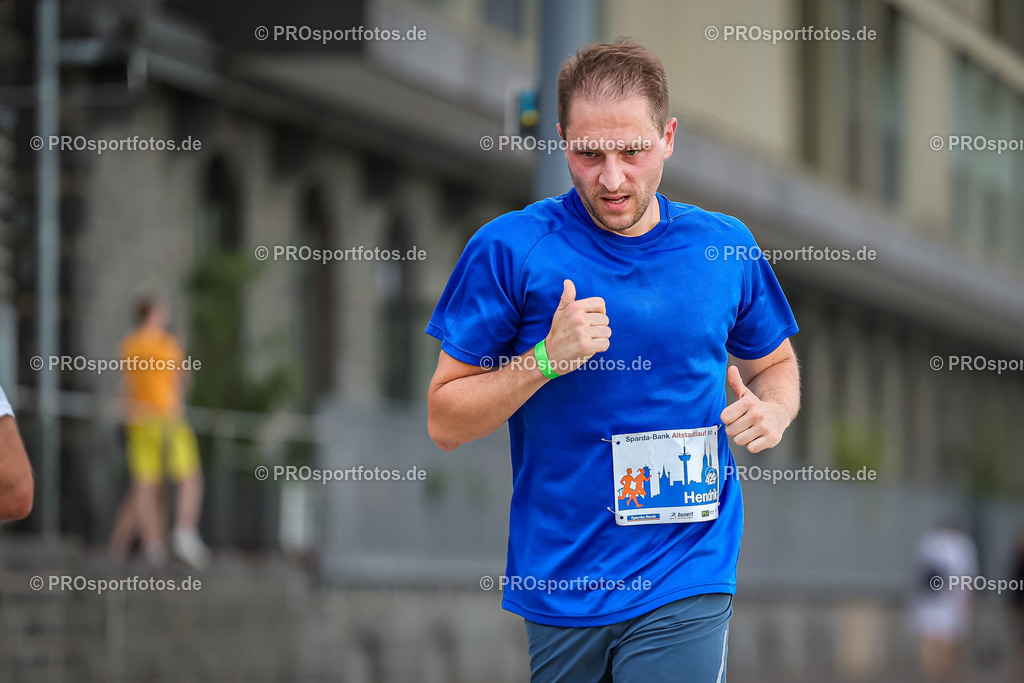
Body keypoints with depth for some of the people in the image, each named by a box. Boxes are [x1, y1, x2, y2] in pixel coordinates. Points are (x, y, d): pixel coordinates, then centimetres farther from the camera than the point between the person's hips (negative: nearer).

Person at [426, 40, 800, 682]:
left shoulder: (724, 247, 4)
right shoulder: (510, 250, -5)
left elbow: (772, 364, 21)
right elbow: (445, 423, -3)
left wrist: (772, 411, -2)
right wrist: (547, 359, -18)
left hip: (683, 581, 0)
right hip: (557, 576, 0)